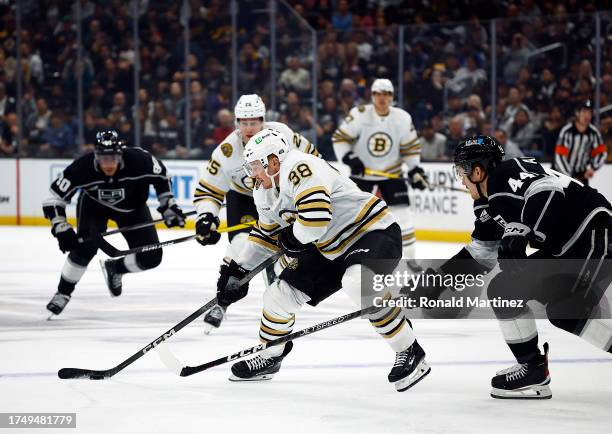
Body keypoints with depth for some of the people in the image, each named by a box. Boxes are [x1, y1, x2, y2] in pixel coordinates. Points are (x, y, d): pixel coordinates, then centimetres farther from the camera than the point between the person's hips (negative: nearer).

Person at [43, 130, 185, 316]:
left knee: (150, 257, -7)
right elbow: (54, 199, -26)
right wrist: (62, 229, -36)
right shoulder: (82, 168, -35)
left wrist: (168, 206, -11)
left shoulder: (138, 159, -34)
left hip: (132, 207, 2)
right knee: (85, 247, -25)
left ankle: (114, 268, 24)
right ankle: (63, 292, -1)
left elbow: (161, 176, -12)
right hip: (94, 205, -2)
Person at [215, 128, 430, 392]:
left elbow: (316, 217, -35)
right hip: (329, 250, 10)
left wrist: (291, 237, -15)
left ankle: (410, 352, -26)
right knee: (280, 295, 6)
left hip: (374, 232, -10)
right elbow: (266, 234, 22)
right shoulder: (266, 192, 7)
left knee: (358, 283, -38)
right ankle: (270, 357, 30)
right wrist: (238, 270, 18)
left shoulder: (300, 168, -25)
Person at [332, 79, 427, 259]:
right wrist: (348, 158, -20)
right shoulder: (359, 115, -15)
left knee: (402, 214, -6)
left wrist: (414, 170, -8)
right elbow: (340, 138, -8)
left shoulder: (402, 118, -8)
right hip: (362, 172, -1)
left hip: (392, 173, 1)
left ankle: (410, 256, 4)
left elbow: (411, 147, 1)